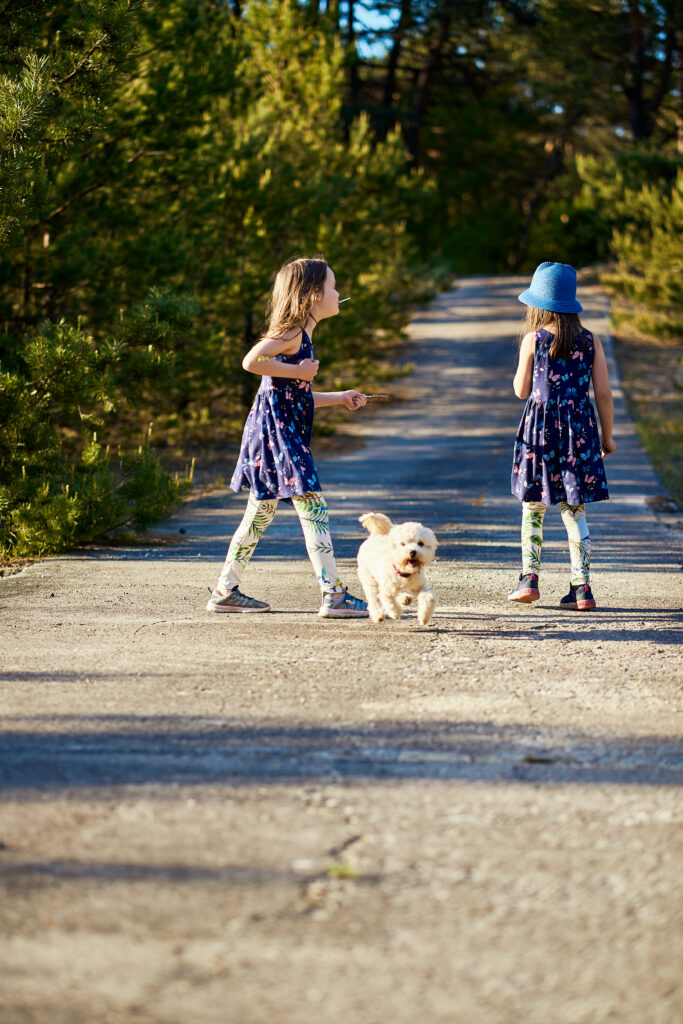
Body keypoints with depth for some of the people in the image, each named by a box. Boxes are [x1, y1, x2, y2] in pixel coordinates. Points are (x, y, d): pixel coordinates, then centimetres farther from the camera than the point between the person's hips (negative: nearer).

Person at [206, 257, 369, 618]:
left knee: (260, 513, 14)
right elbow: (251, 361, -27)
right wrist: (297, 371, -19)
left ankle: (225, 592, 19)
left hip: (285, 433, 10)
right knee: (313, 509, -11)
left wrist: (340, 397, 22)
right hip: (275, 430, -10)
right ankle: (334, 595, -12)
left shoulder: (300, 335, 18)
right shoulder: (292, 331, -12)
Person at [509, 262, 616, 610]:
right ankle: (581, 587, 0)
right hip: (579, 430, 2)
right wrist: (607, 436, 10)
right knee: (574, 510, 6)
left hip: (540, 426, -2)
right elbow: (603, 393, 1)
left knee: (533, 507, 12)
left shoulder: (534, 340, -6)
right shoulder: (590, 342, 1)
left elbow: (521, 390, 0)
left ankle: (529, 578, 7)